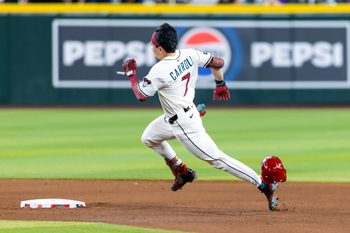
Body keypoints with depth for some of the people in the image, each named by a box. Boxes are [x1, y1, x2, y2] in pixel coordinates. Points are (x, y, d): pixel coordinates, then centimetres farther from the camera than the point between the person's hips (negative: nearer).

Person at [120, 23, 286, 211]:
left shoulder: (159, 71, -24)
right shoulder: (189, 55, -4)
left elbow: (141, 95, -15)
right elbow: (218, 62, 5)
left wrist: (131, 74, 0)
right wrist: (220, 84, 21)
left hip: (185, 124, -9)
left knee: (217, 158, -7)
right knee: (148, 138, 25)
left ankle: (264, 184, -11)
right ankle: (182, 173, 34)